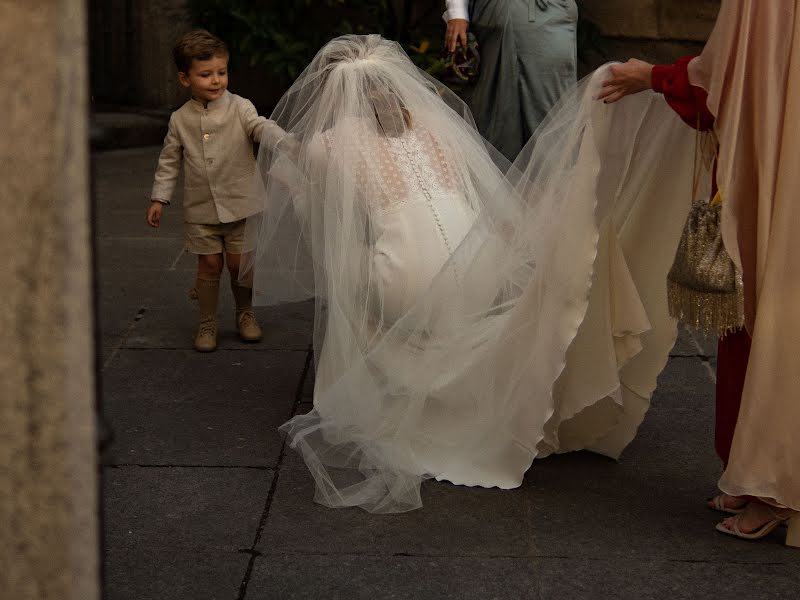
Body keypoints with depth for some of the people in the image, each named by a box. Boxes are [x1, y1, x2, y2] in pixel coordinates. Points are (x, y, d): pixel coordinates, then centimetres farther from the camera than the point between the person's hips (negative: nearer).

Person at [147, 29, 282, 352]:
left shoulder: (239, 108, -5)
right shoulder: (180, 120, 1)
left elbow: (259, 127, -21)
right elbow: (169, 161, 9)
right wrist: (159, 198, 6)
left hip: (240, 204, -1)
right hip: (201, 208, 1)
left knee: (239, 262, 4)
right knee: (209, 265, 6)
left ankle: (245, 313, 28)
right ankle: (207, 324, 21)